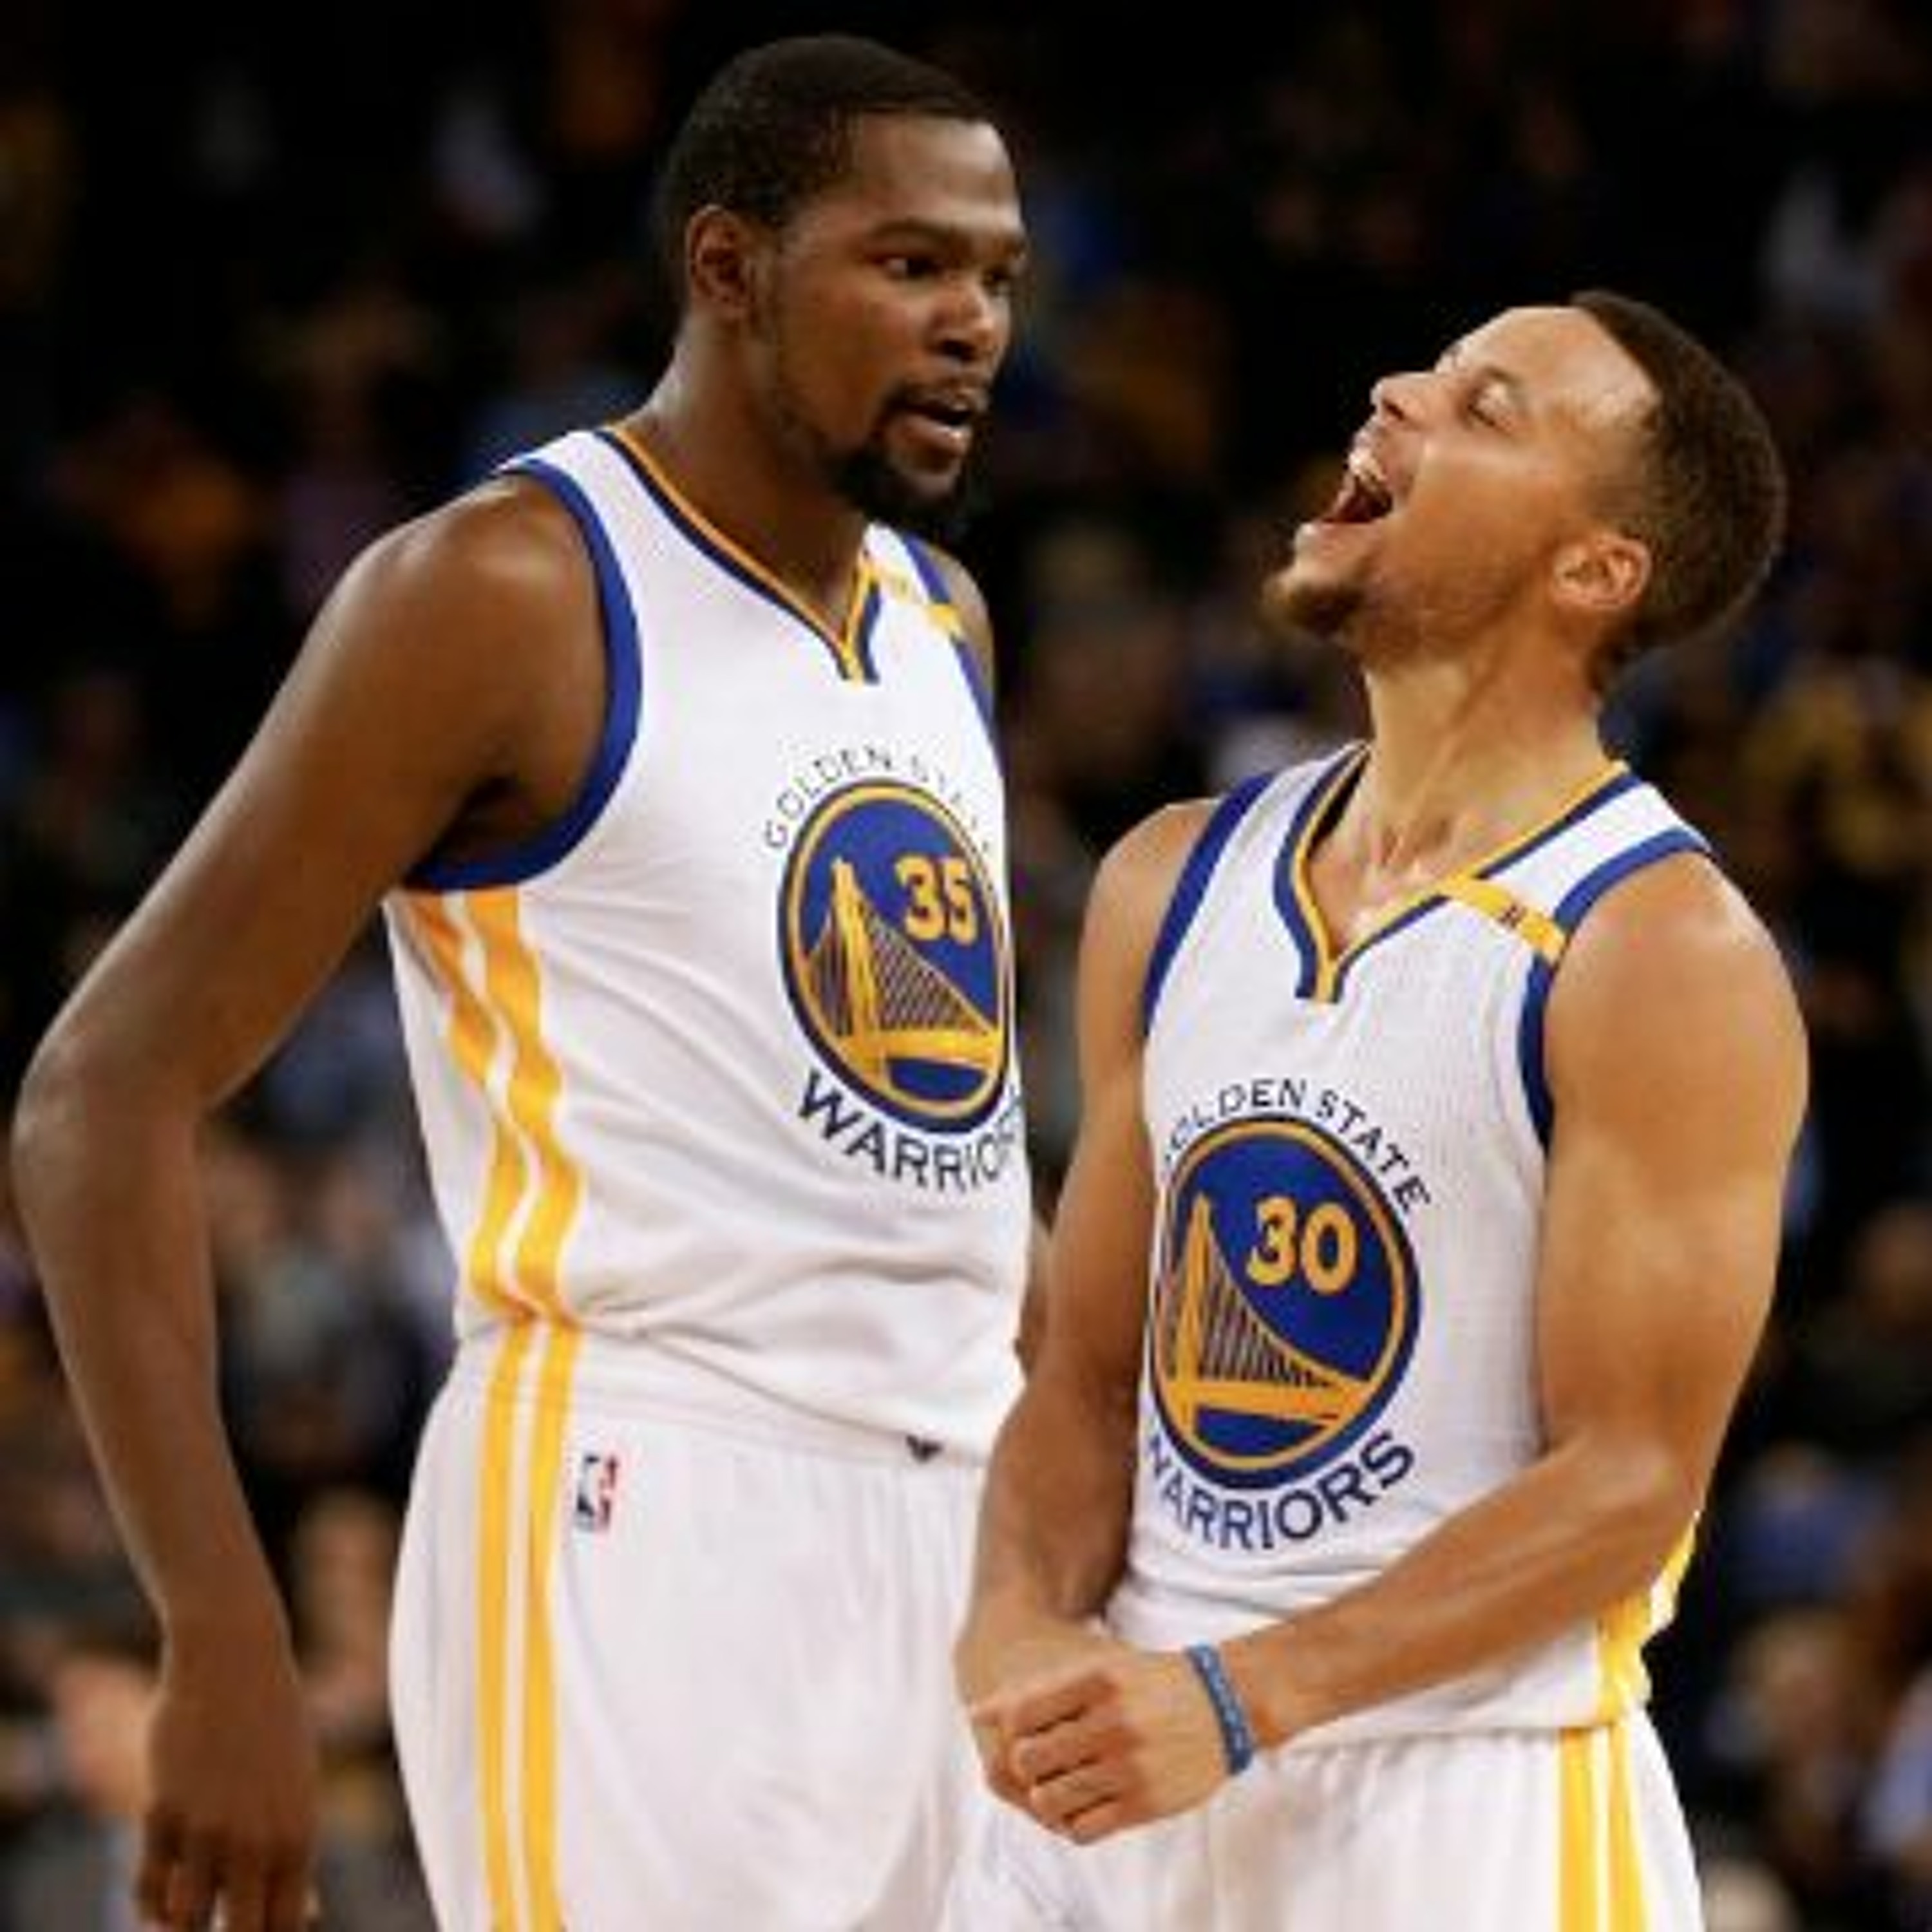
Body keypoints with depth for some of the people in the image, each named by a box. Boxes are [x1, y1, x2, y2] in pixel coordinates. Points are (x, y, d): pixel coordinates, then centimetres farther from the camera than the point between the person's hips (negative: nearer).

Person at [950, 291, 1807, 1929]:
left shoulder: (1667, 958, -9)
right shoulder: (1174, 886, 9)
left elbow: (1630, 1481, -13)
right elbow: (1091, 1377, 12)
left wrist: (1241, 1701, -21)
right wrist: (1021, 1621, -8)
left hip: (1475, 1800, -6)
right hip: (1119, 1777, 6)